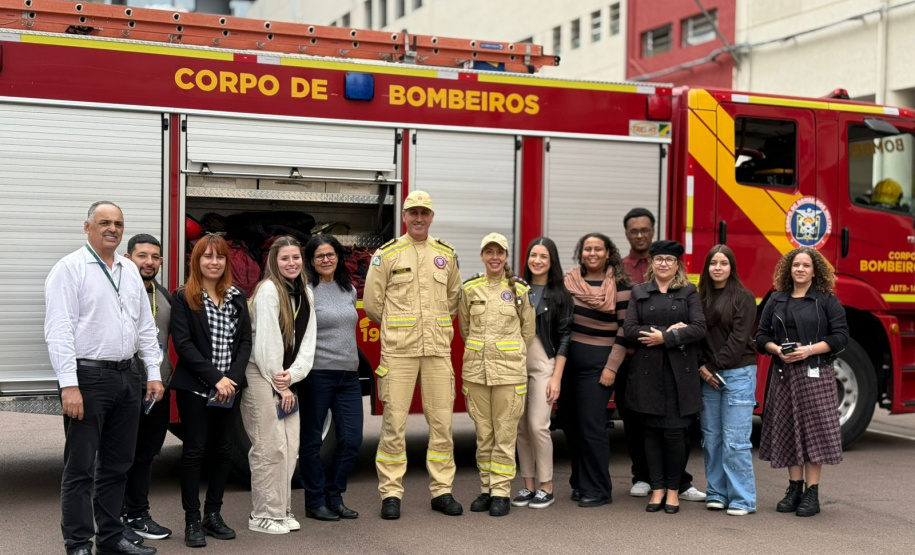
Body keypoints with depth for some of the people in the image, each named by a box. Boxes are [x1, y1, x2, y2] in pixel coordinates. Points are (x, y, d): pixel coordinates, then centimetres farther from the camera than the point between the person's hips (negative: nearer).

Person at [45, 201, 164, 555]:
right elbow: (59, 331, -14)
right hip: (88, 376, -7)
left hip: (127, 376, 7)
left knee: (117, 465, 13)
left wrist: (153, 374, 10)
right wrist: (69, 385, -20)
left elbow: (146, 327, 17)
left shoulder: (130, 271, 14)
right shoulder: (70, 269, -7)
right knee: (80, 468, 0)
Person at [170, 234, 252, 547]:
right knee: (195, 451, 1)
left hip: (230, 388, 4)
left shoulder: (237, 298, 9)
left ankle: (213, 515, 19)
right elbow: (182, 343, -11)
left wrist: (232, 378, -11)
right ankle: (192, 521, 7)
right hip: (195, 389, -4)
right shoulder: (184, 298, -3)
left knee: (223, 450, 8)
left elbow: (245, 341, 5)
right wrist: (215, 379, -17)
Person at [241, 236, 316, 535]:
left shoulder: (305, 294, 10)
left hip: (286, 378, 7)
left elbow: (307, 339, 6)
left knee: (290, 446, 6)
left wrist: (292, 376, -9)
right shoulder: (268, 289, -12)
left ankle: (282, 510, 16)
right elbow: (267, 341, -16)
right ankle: (263, 515, 2)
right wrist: (279, 384, -12)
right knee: (270, 447, -7)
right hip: (261, 375, -7)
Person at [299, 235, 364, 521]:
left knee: (351, 440, 4)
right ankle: (315, 502, 16)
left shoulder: (349, 290, 13)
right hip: (318, 374, -6)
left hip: (349, 374, 6)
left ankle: (334, 498, 18)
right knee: (312, 441, 4)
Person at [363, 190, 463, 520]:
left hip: (438, 350, 3)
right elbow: (372, 303, 3)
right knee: (394, 422, -2)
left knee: (442, 422, 5)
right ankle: (391, 493, 6)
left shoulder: (446, 255, 11)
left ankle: (442, 491, 14)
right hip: (398, 351, -3)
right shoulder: (387, 254, 1)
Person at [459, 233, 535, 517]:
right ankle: (486, 489, 16)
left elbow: (528, 331, 9)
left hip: (509, 371, -2)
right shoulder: (470, 289, 6)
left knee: (505, 434, -1)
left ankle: (501, 492, 5)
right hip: (476, 369, 2)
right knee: (483, 434, 7)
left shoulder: (519, 290, 2)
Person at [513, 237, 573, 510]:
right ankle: (528, 485, 16)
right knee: (521, 427, 6)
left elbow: (564, 337, -1)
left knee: (538, 425, -9)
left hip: (544, 365, -3)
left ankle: (546, 487, 4)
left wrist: (557, 377, -8)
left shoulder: (560, 295, 1)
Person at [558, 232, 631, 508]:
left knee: (591, 426, -6)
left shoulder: (619, 285, -5)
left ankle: (598, 490, 4)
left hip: (597, 363, -5)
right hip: (568, 360, 5)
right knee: (570, 424, 8)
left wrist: (611, 367, -11)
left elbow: (625, 328, -7)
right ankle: (579, 483, 21)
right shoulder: (568, 281, 8)